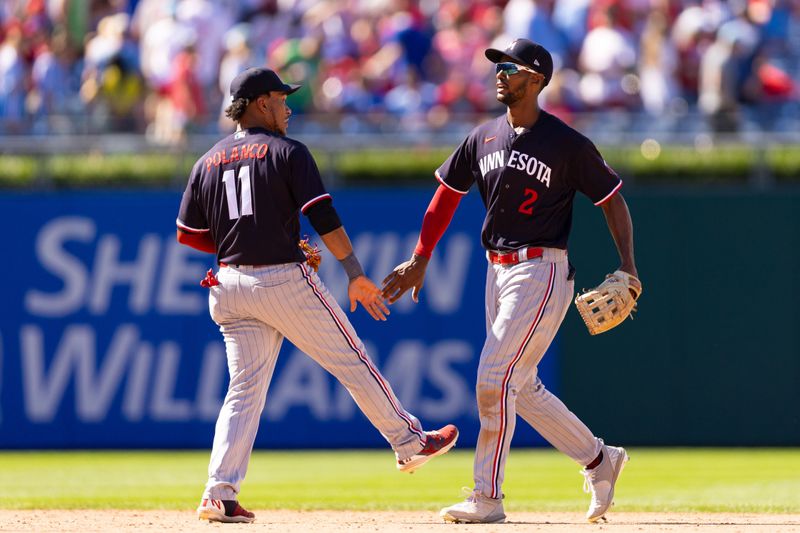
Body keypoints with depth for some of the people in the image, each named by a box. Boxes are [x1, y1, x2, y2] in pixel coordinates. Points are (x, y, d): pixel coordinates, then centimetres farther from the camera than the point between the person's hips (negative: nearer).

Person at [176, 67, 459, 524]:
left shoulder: (208, 162, 12)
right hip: (286, 280, -5)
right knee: (353, 361, 9)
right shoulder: (287, 152, -3)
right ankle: (410, 443, 19)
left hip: (232, 284, 5)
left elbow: (188, 234, 13)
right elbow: (324, 217, -11)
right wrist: (356, 275, -8)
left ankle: (220, 493, -7)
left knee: (245, 388, 5)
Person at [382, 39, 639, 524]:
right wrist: (420, 260, 14)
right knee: (522, 387, 11)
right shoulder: (484, 138, 8)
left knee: (494, 378, -13)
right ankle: (599, 459, 26)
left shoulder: (567, 143, -10)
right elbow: (447, 194, 17)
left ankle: (488, 497, -7)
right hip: (499, 270, 8)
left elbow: (613, 199, -6)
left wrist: (628, 265, -16)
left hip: (543, 270, -8)